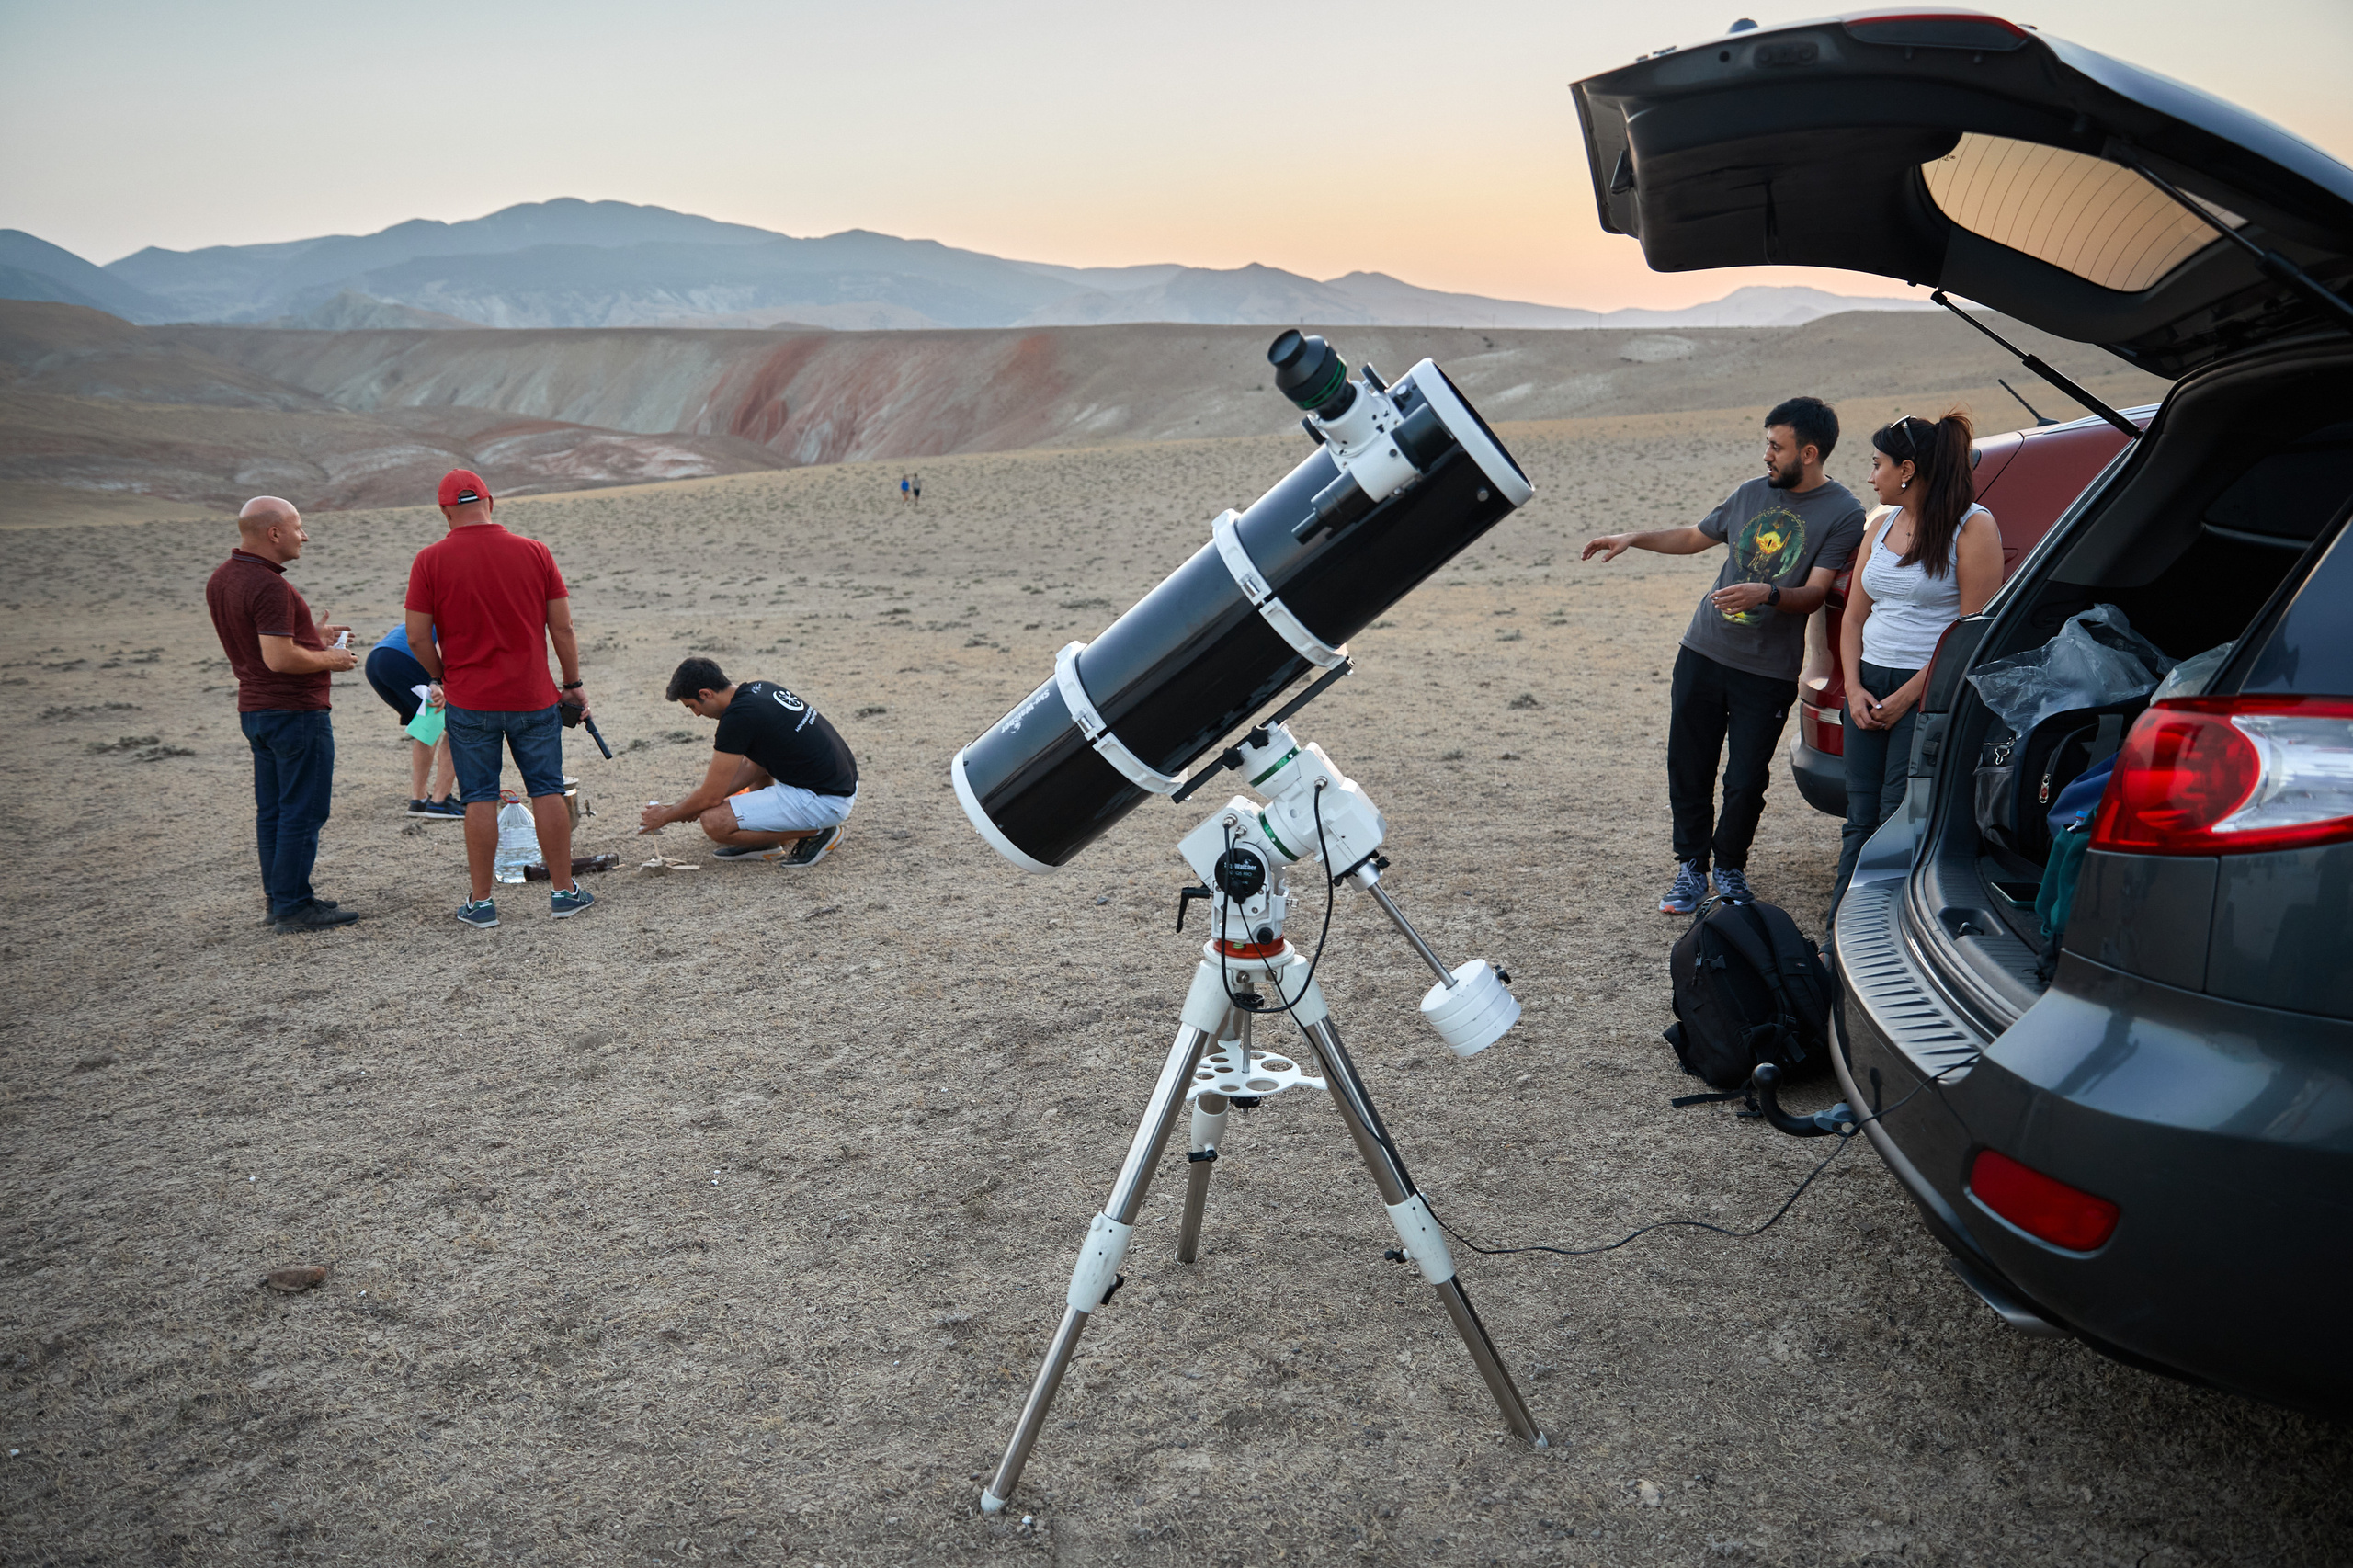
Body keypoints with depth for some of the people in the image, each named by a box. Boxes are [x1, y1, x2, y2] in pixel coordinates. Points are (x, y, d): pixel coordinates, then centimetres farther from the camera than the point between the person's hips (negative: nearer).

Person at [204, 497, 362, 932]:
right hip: (294, 712, -10)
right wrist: (329, 659, -10)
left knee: (272, 811, 14)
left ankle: (280, 900, 22)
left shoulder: (220, 578, 10)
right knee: (303, 812, -2)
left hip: (254, 709, 10)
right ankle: (293, 907, 1)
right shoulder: (269, 586, -22)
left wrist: (310, 634, 16)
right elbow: (279, 659, -26)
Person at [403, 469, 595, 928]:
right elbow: (562, 627, 0)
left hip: (469, 701, -1)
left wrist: (440, 677, 13)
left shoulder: (430, 560, -5)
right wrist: (574, 684, 10)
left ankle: (481, 901, 11)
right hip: (533, 698, 1)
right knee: (547, 791, 9)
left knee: (480, 798, 6)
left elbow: (418, 637, -5)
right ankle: (565, 891, 14)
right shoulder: (534, 552, -1)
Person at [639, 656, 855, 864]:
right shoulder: (759, 688, 10)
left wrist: (665, 816, 7)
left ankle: (815, 833, -3)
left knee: (714, 822, -12)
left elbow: (710, 797, -11)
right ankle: (765, 842, 21)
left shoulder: (737, 717, -17)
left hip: (825, 801, -10)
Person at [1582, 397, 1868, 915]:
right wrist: (1633, 538, 13)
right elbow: (1695, 538, 24)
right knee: (1688, 769, 6)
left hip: (1768, 673, -4)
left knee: (1746, 782, 0)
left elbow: (1814, 594, -14)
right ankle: (1691, 867, 22)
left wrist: (1767, 594, -33)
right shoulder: (1752, 493, 9)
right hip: (1702, 653, 4)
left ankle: (1730, 868, 23)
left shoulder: (1844, 514, -6)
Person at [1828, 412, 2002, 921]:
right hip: (1868, 686, 6)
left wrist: (1908, 696, -14)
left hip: (1930, 691, -6)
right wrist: (1854, 689, 0)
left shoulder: (1972, 527, -7)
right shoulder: (1882, 528, 14)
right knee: (1860, 819, 6)